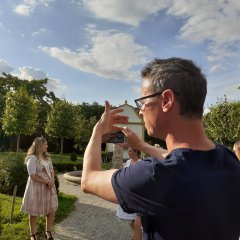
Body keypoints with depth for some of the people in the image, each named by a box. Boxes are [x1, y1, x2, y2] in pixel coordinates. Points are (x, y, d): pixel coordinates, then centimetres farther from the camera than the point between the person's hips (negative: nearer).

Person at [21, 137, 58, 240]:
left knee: (51, 211, 9)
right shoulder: (32, 158, -14)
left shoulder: (47, 157, 10)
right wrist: (47, 182, -14)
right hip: (36, 188, -6)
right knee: (34, 213, 8)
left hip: (49, 188, 7)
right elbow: (33, 176, -19)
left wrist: (51, 181, -8)